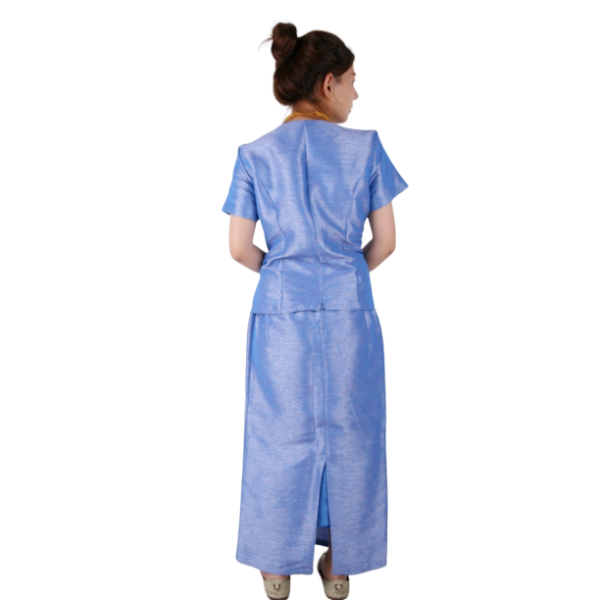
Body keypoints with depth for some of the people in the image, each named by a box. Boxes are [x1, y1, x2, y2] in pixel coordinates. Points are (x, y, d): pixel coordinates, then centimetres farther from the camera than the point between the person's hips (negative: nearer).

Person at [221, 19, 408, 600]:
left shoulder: (255, 154, -2)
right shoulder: (366, 146, -5)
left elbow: (239, 248, -3)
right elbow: (385, 241, -2)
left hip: (280, 309, 1)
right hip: (349, 311, 0)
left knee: (279, 434, 13)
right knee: (347, 433, 14)